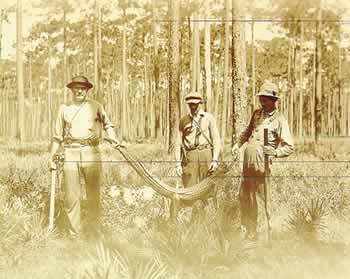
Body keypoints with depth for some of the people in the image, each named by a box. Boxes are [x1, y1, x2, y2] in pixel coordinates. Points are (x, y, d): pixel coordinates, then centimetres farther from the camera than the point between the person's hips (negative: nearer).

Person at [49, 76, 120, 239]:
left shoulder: (95, 106, 9)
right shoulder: (64, 109, 13)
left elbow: (107, 124, 21)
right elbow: (57, 136, 18)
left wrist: (113, 138, 3)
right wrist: (52, 157, 15)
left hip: (91, 153, -1)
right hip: (71, 154, 1)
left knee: (93, 196, 0)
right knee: (71, 196, -1)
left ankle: (94, 234, 10)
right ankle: (74, 235, 8)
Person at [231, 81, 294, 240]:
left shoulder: (279, 120, -5)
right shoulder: (257, 114, 13)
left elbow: (289, 147, -9)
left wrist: (274, 153, -19)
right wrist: (238, 144, 22)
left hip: (262, 164, -7)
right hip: (248, 163, 7)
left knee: (266, 197, -7)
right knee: (245, 196, 11)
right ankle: (250, 232, 24)